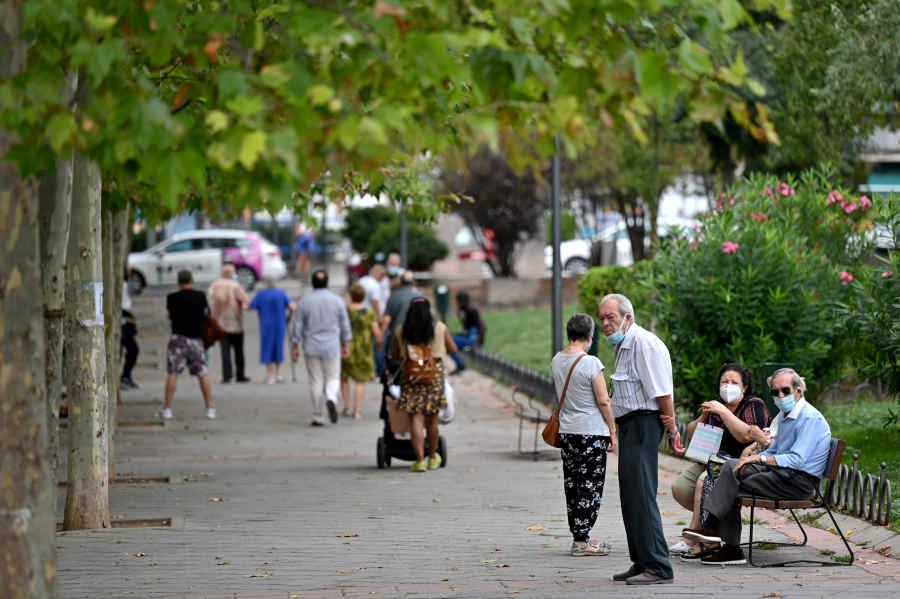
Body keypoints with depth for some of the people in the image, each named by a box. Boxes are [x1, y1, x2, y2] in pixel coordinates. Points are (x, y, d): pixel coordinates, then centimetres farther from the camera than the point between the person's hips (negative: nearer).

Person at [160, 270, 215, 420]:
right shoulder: (201, 296, 1)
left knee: (172, 374, 1)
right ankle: (210, 409, 7)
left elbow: (170, 316, 8)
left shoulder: (173, 298, -4)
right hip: (196, 339, 2)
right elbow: (206, 313, 14)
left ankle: (167, 409, -1)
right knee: (203, 374, 8)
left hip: (179, 338, -2)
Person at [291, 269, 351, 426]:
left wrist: (294, 347, 6)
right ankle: (331, 399, -22)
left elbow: (298, 326, -2)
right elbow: (345, 325, 4)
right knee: (333, 378, 9)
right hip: (332, 348, 0)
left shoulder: (304, 301, -4)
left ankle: (317, 417, 6)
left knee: (315, 382, 6)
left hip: (311, 348, 0)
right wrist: (346, 345, 13)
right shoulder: (337, 300, -1)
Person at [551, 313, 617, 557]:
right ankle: (581, 541, -3)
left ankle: (579, 536, 18)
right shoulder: (591, 363, -15)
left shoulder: (556, 361, 5)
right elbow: (603, 401, -14)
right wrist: (612, 430, -3)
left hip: (567, 431, 7)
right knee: (590, 486, -2)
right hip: (592, 432, -7)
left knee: (572, 485, 12)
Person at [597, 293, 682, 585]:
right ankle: (641, 561, 19)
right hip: (628, 425, 11)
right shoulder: (623, 345, 18)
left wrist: (671, 429, -15)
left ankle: (658, 567, -12)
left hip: (642, 424, -11)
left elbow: (662, 391, -17)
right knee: (630, 496, 13)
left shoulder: (644, 343, -15)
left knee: (641, 495, -13)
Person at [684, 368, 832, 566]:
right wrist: (752, 460, 6)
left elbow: (796, 459, -25)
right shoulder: (785, 414, 15)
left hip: (799, 481, -10)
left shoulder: (810, 419, -16)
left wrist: (759, 458, -23)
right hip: (781, 472, 10)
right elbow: (775, 450, 25)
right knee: (731, 466, -1)